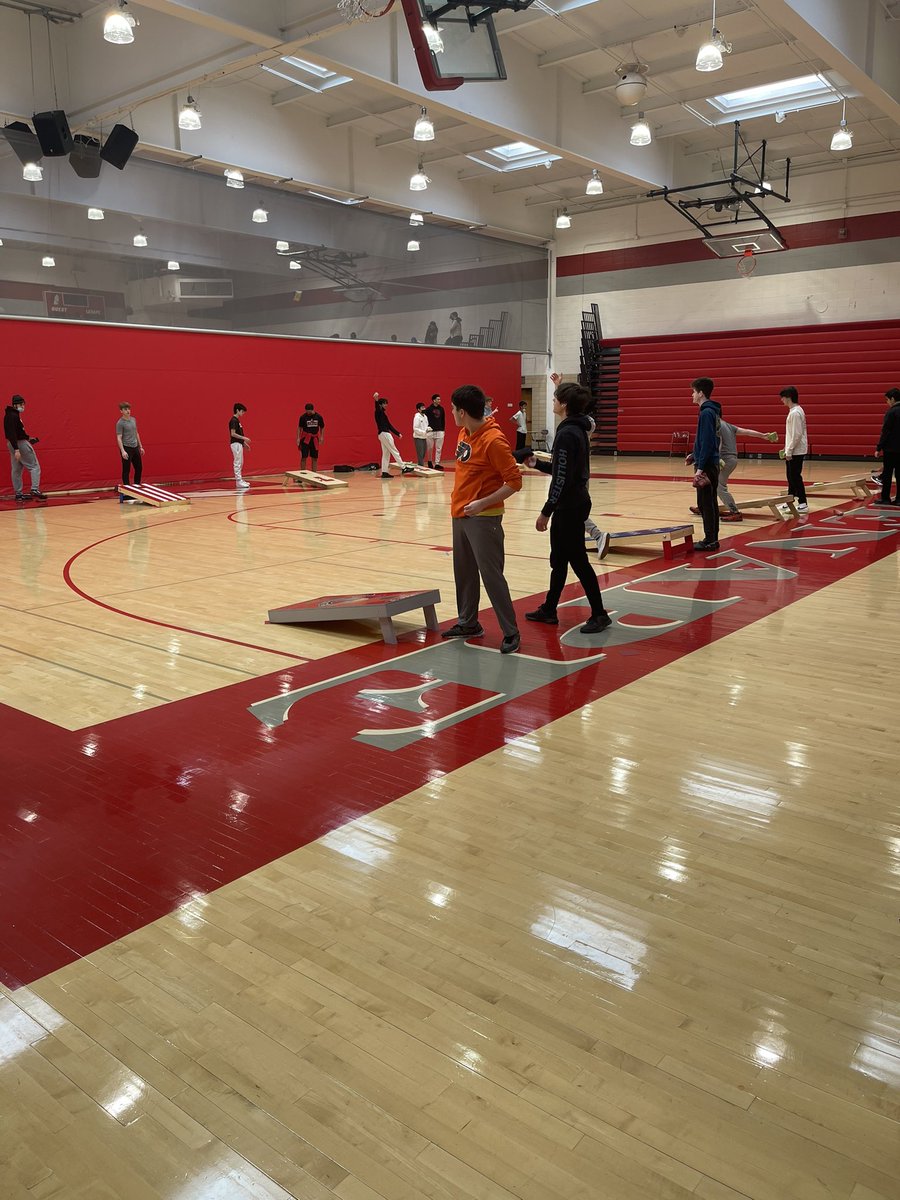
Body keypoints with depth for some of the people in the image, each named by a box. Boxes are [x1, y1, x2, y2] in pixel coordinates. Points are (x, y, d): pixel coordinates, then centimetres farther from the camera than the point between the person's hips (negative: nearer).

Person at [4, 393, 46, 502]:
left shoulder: (11, 415, 12)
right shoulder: (13, 416, -17)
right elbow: (11, 434, -24)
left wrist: (27, 438, 23)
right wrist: (16, 449, -28)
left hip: (15, 444, 10)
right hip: (19, 444, -10)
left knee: (16, 470, 10)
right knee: (34, 466, -4)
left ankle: (18, 494, 14)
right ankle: (35, 490, -11)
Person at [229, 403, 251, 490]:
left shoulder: (237, 420, 16)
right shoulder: (233, 420, -15)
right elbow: (233, 434, -21)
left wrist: (244, 443, 19)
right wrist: (244, 438, -19)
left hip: (239, 444, 10)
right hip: (236, 444, -10)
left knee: (240, 463, 13)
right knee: (237, 463, -8)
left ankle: (240, 480, 17)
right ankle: (238, 481, -7)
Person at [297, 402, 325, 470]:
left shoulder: (319, 417, -4)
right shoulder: (303, 417, -9)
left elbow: (322, 428, 8)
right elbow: (299, 428, -2)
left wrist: (322, 437, 0)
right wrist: (298, 438, -10)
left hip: (315, 439, 2)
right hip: (305, 439, -2)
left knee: (315, 458, 6)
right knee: (304, 457, -4)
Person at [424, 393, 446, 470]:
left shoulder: (441, 409, 7)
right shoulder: (429, 409, -5)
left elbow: (443, 420, 13)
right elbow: (425, 419, -3)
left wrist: (443, 429, 10)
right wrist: (427, 428, -9)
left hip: (440, 431, 3)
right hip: (430, 431, -3)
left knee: (439, 448, -1)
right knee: (430, 448, 7)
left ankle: (437, 464, 2)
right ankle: (430, 461, 26)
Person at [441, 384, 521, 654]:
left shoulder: (493, 440, -19)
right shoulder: (465, 433, 7)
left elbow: (514, 482, -18)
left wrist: (482, 503, -23)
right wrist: (459, 502, 14)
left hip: (483, 518, -9)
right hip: (460, 515, 9)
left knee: (491, 574, -7)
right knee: (464, 571, 16)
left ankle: (510, 632, 2)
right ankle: (468, 623, 31)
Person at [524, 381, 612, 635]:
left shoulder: (567, 434, -20)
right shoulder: (578, 430, 10)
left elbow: (562, 478, -22)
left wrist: (546, 511, -19)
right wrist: (538, 464, 17)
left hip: (569, 506, -10)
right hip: (575, 502, 10)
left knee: (577, 559, -2)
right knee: (559, 559, 16)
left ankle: (599, 614, 7)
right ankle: (548, 610, 27)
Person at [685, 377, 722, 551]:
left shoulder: (706, 413, -16)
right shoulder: (713, 411, 14)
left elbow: (707, 442, -21)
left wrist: (700, 467, -21)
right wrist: (694, 454, 21)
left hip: (706, 465, -10)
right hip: (712, 463, 10)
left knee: (705, 503, -5)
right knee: (710, 502, 12)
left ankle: (709, 541, -1)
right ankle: (713, 539, 18)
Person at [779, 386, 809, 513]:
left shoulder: (795, 413, -17)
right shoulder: (795, 411, 13)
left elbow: (797, 435, -21)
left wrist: (789, 451, -18)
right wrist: (786, 449, 19)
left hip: (796, 452, -10)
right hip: (793, 451, 10)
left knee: (795, 477, -6)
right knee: (791, 476, 15)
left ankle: (803, 504, -3)